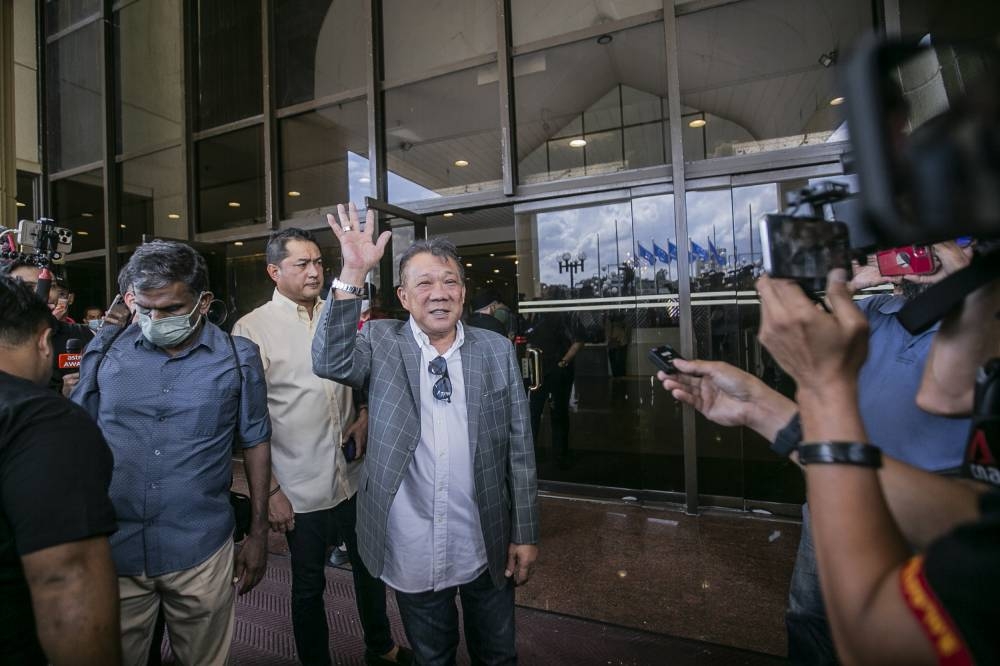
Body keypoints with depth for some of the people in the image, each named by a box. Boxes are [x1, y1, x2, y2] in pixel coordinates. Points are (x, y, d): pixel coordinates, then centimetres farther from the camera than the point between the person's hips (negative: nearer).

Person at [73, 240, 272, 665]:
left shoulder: (237, 358, -6)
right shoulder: (106, 349, -1)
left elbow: (255, 444, 1)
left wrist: (258, 534, 2)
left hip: (200, 550, -1)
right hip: (111, 547, 2)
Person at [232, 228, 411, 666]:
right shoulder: (252, 329, -10)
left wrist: (365, 416, -3)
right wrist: (270, 490, -9)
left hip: (354, 474, 4)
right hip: (300, 486, -4)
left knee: (370, 568, 21)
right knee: (309, 586, 16)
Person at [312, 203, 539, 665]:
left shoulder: (497, 351, -6)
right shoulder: (381, 343, -6)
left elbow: (519, 449, -3)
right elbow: (330, 363, -26)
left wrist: (525, 534, -1)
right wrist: (353, 274, -32)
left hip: (487, 547, 1)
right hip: (413, 552, 0)